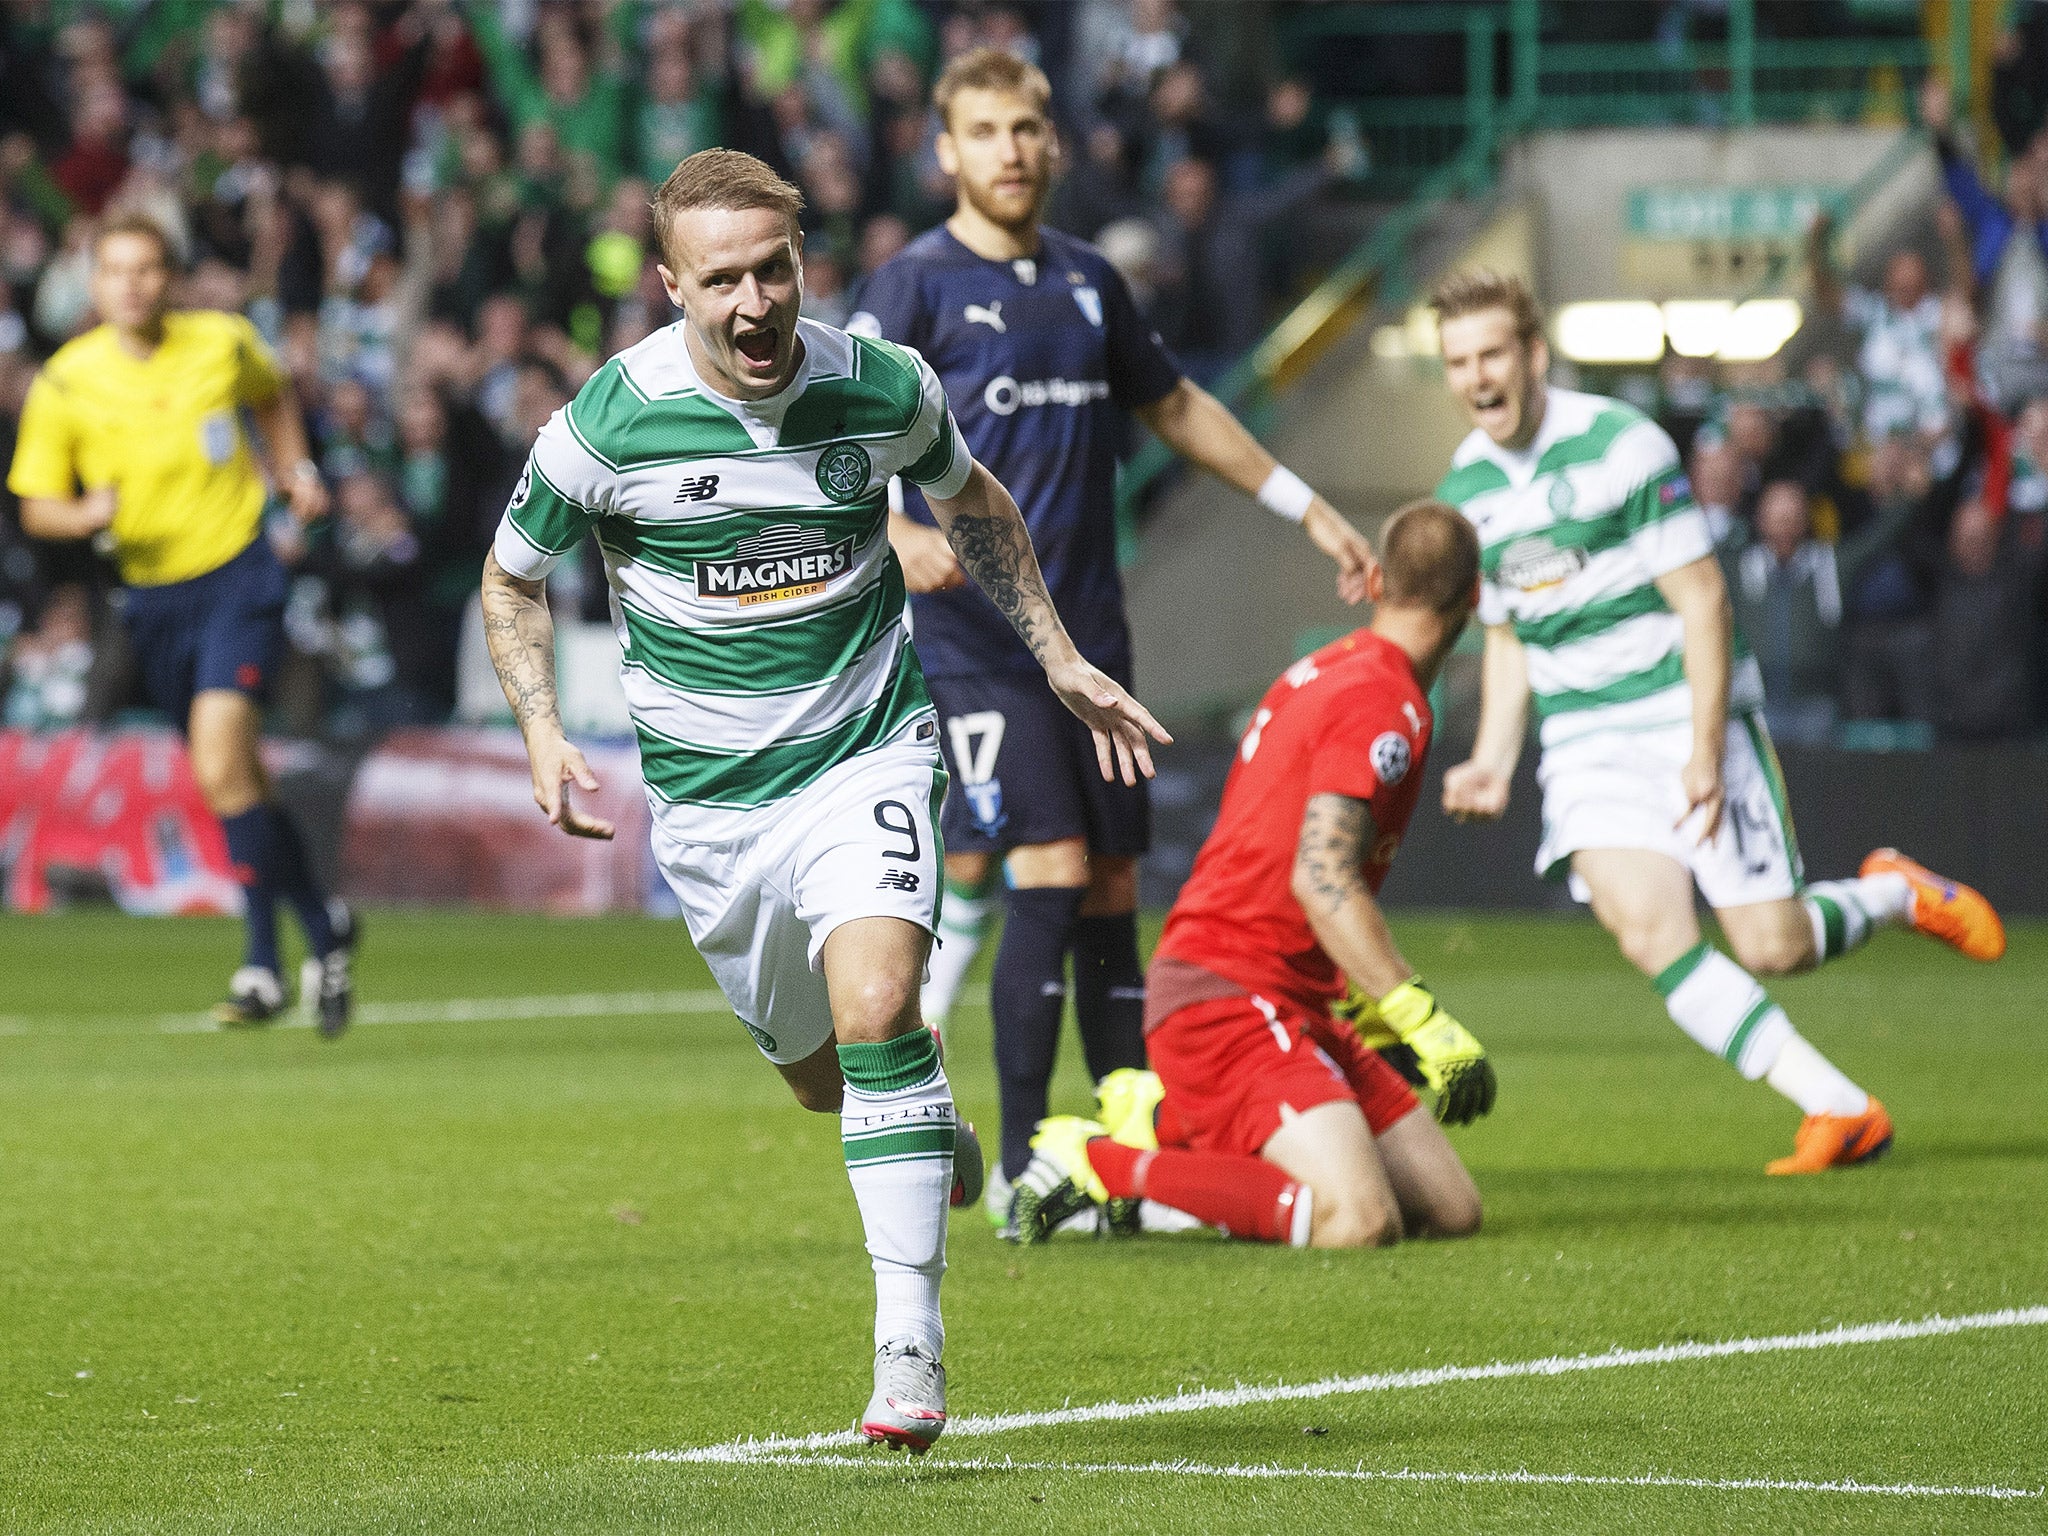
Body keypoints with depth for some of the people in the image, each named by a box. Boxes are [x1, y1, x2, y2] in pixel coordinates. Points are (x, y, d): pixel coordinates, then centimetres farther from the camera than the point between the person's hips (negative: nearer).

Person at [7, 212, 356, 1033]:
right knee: (239, 782, 12)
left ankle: (263, 964, -11)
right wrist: (87, 515, -20)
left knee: (222, 770, -19)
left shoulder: (224, 342, -5)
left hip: (238, 574, -3)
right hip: (151, 591, 3)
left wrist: (295, 467, 5)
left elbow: (272, 397, 19)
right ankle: (323, 925, 32)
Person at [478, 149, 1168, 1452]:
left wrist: (1059, 658, 14)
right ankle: (932, 1122, 52)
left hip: (867, 754, -1)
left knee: (876, 1010, -25)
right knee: (823, 1077, 13)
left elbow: (967, 498, 15)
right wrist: (544, 732, -10)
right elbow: (514, 577, 4)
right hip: (707, 796, 1)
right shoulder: (610, 423, -14)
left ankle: (912, 1342, -23)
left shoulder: (884, 390, -9)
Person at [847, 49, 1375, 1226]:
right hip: (974, 636, -6)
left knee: (1112, 889, 5)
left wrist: (1311, 511, 29)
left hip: (1089, 634, 6)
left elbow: (1176, 407, 28)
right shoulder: (917, 288, -5)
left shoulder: (1087, 281, 13)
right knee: (1050, 874, -15)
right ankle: (1021, 1171, -10)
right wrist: (896, 533, -34)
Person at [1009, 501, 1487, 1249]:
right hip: (1227, 995, -10)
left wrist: (1360, 1005, 27)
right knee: (1357, 1221, -28)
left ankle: (1170, 1122, 13)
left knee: (1452, 1209, 5)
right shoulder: (1382, 701, -13)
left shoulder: (1329, 671, 18)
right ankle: (1101, 1163, -13)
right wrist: (1425, 1021, -24)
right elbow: (1322, 880, -23)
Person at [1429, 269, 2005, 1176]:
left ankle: (1897, 894, 27)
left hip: (1689, 715, -4)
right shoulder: (1466, 490, 5)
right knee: (1647, 931, -19)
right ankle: (1841, 1111, -13)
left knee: (1772, 948, -8)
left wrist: (1705, 750, -17)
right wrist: (1492, 761, 4)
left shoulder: (1620, 445, -13)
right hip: (1585, 742, 4)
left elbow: (1701, 599, -12)